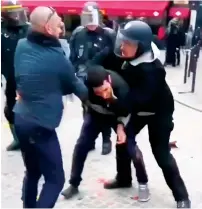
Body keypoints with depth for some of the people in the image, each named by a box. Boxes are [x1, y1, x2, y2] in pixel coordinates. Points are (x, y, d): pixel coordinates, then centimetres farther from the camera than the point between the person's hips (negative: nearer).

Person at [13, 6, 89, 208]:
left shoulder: (21, 46, 1)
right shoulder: (57, 56, -14)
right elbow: (73, 85, 3)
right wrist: (88, 94, 23)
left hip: (21, 119, 8)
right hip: (40, 125, -7)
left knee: (32, 172, 23)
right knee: (55, 179, 4)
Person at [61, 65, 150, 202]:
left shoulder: (121, 87, -40)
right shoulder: (85, 85, -38)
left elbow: (126, 112, -19)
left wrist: (120, 126, -31)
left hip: (118, 114, -2)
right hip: (96, 113, 2)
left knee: (131, 147, -10)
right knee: (81, 145, -2)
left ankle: (143, 183, 13)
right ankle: (74, 184, 17)